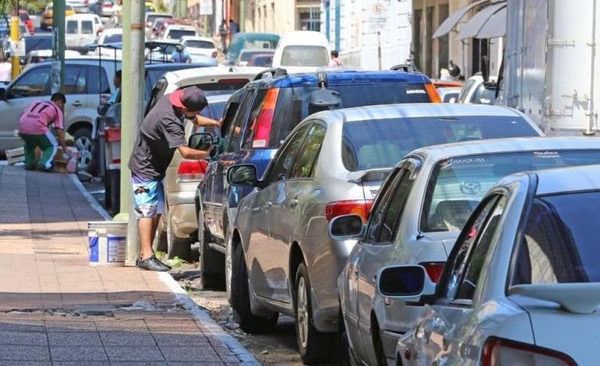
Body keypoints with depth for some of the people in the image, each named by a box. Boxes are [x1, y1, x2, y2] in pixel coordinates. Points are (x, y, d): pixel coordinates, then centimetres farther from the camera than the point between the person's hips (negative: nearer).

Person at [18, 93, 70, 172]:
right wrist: (64, 148, 22)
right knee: (52, 145, 18)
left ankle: (29, 164, 21)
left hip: (22, 127, 5)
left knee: (29, 144, 36)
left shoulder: (36, 103, 33)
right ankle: (44, 164, -2)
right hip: (37, 127, -4)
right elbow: (60, 132, 15)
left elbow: (23, 114, 24)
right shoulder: (57, 110, 20)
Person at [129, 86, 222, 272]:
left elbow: (196, 119, 13)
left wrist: (218, 123, -2)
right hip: (145, 168, -10)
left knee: (157, 211, 9)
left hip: (154, 168, 10)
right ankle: (147, 256, -14)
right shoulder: (169, 120, -32)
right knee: (147, 211, -11)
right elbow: (185, 152, -37)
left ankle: (145, 255, 12)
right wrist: (207, 153, -25)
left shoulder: (171, 99, -3)